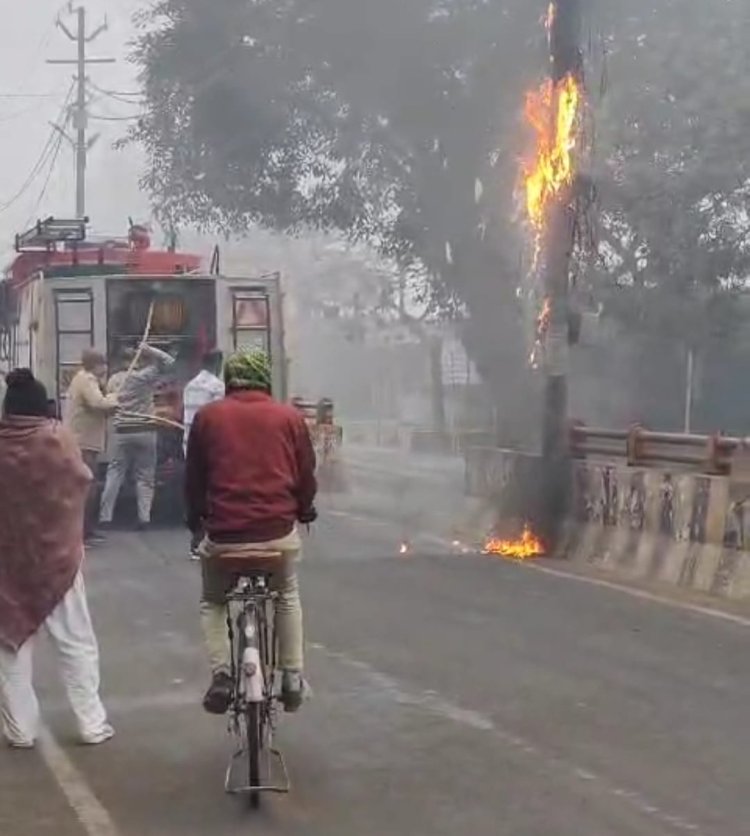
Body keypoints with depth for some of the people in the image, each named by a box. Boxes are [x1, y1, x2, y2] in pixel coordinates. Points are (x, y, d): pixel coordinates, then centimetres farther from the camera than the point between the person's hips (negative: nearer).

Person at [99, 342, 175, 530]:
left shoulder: (114, 379, 7)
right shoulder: (144, 376, -9)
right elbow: (168, 361, -10)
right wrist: (149, 350, -8)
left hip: (122, 432, 4)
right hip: (144, 431, -4)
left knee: (114, 474, 7)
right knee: (145, 476, 3)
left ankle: (105, 516, 5)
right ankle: (144, 517, 0)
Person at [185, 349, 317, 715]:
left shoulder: (208, 416, 2)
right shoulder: (289, 417, 3)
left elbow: (193, 475, 9)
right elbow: (306, 472, 9)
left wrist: (195, 518, 25)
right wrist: (304, 510, 28)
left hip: (224, 532, -1)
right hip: (280, 531, 1)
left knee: (212, 602, 24)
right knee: (287, 596, 28)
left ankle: (221, 675, 7)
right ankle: (292, 677, 24)